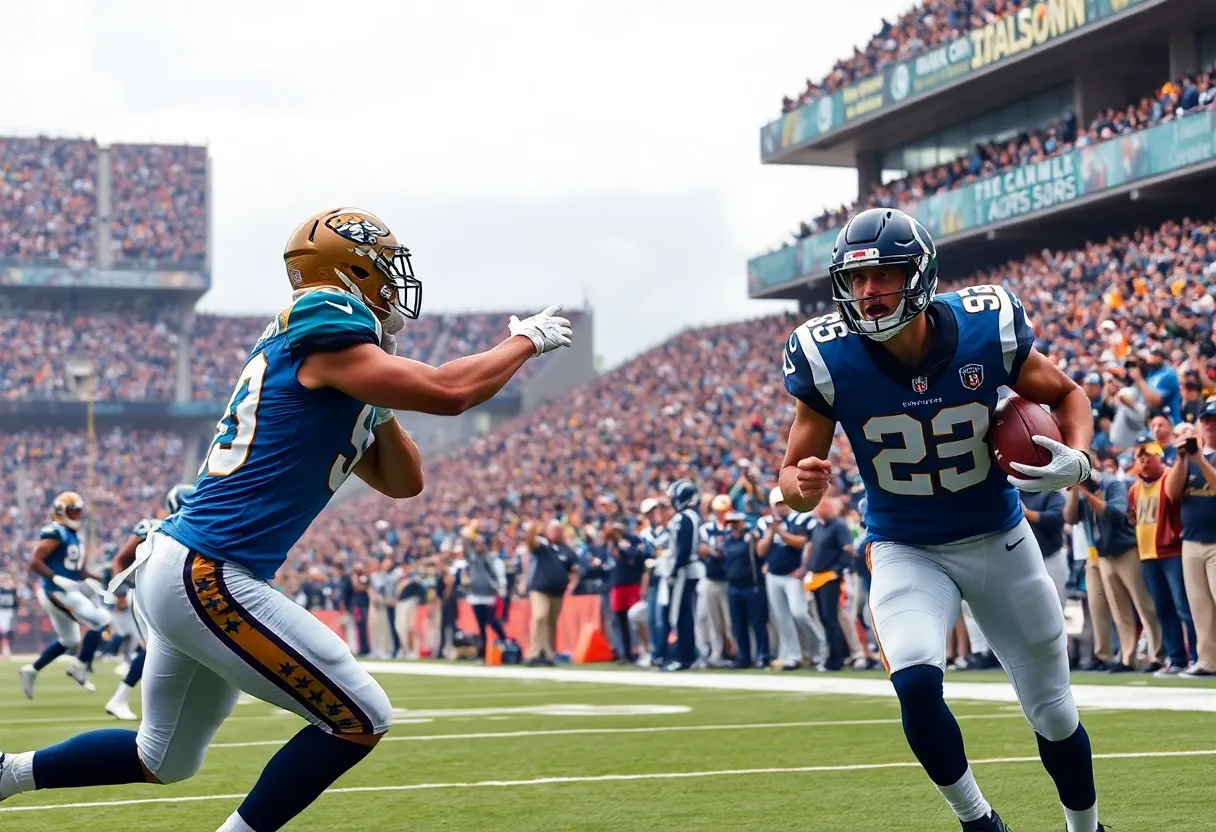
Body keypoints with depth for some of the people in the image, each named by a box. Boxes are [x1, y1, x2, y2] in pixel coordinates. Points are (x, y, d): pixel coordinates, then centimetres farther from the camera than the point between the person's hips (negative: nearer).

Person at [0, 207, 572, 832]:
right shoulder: (322, 339, -11)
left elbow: (402, 481, 22)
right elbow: (448, 393, -17)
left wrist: (377, 404, 9)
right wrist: (526, 341, -2)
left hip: (173, 569, 10)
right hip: (207, 578, -10)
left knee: (164, 760, 24)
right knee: (359, 721, -3)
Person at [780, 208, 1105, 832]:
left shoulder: (986, 330, -19)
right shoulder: (830, 359, -20)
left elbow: (1066, 394, 0)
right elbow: (794, 475, -11)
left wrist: (1076, 459, -20)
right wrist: (801, 484, -36)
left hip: (998, 539, 1)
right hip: (905, 551, -1)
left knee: (1054, 714, 11)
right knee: (916, 684, -27)